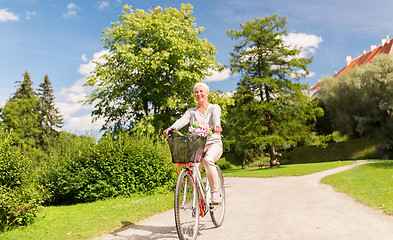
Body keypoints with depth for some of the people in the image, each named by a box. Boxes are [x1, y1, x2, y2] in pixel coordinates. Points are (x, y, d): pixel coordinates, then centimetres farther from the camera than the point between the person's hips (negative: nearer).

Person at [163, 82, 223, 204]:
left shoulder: (214, 108, 8)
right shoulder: (191, 112, 15)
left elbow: (216, 118, -15)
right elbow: (182, 121, -6)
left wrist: (216, 126, -40)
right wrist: (170, 128, -27)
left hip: (213, 143, -3)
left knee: (207, 160, -33)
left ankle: (215, 193, -21)